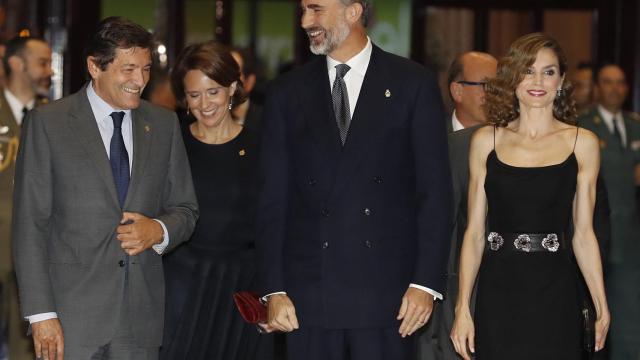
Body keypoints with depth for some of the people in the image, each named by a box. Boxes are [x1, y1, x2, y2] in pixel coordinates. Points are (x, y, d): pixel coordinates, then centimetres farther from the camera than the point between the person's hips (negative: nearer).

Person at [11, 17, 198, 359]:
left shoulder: (163, 124, 10)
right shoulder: (48, 122, -2)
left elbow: (185, 210, 16)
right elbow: (30, 224, -4)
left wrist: (160, 230, -7)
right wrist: (41, 315, -10)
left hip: (141, 315, 3)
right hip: (71, 316, -3)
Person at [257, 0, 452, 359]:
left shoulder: (413, 84, 3)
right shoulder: (289, 91, 9)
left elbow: (434, 191, 0)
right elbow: (274, 198, 7)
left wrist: (426, 284, -7)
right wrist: (275, 289, 0)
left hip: (386, 293, -2)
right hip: (309, 297, 2)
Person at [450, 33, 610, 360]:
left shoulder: (582, 143, 3)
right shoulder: (486, 141, 5)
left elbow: (583, 234, 5)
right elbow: (474, 232, 5)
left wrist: (602, 307, -2)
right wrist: (462, 308, -2)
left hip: (555, 295, 0)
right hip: (498, 292, 1)